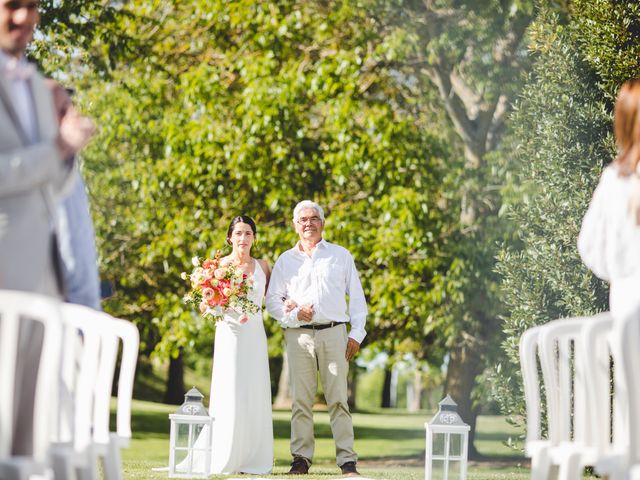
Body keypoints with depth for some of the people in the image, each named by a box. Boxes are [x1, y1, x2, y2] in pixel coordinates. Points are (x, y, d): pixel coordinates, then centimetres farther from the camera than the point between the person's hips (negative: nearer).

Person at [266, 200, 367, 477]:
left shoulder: (340, 255, 13)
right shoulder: (286, 261, 15)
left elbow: (356, 297, 11)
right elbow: (272, 300, 12)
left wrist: (357, 333, 2)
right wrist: (294, 314, -7)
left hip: (334, 332, -1)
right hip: (299, 335, 1)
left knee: (338, 399, -6)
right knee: (301, 400, -1)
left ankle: (347, 460, -7)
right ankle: (301, 459, 4)